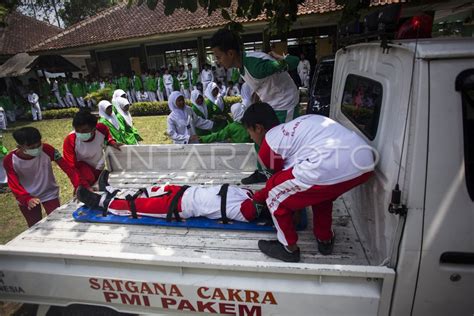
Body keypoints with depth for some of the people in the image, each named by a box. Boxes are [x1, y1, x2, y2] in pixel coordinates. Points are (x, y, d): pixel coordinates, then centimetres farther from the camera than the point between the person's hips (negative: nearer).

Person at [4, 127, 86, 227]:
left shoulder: (47, 150, -23)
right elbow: (14, 185, -22)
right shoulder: (9, 161, -20)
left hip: (49, 194, -1)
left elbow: (67, 167, -28)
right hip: (26, 199, 1)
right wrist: (27, 199, -42)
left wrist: (81, 186, -39)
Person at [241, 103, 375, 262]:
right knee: (321, 191, 37)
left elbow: (279, 179, 23)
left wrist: (257, 197, 42)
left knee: (276, 194, 15)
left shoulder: (268, 144, 9)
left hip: (331, 168, -9)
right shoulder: (294, 125, 32)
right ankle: (325, 239, 45)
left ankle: (289, 248, 28)